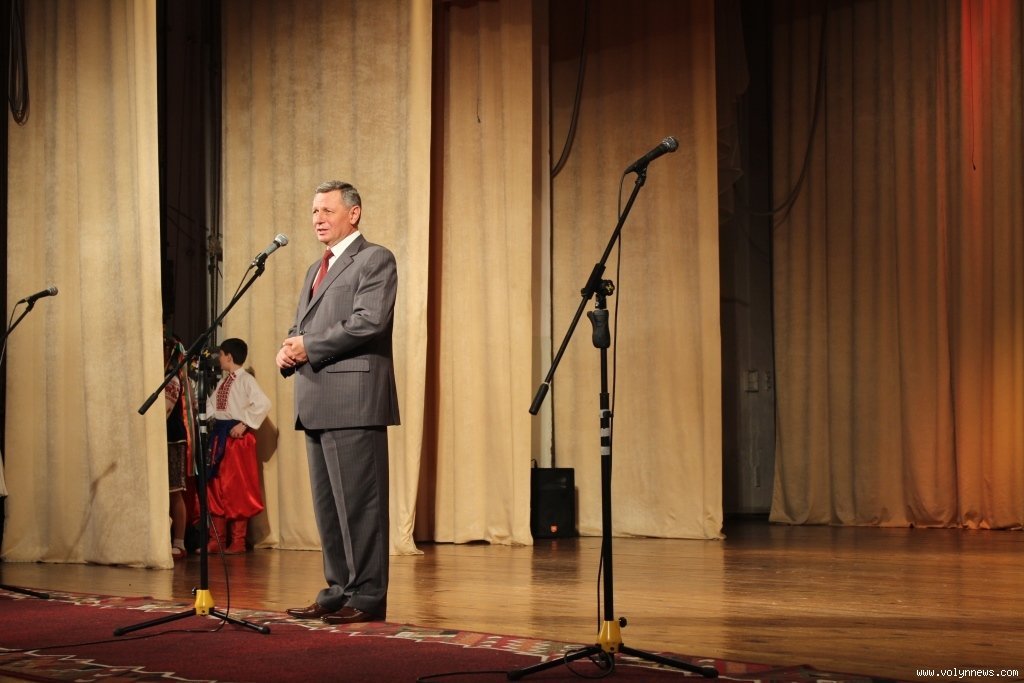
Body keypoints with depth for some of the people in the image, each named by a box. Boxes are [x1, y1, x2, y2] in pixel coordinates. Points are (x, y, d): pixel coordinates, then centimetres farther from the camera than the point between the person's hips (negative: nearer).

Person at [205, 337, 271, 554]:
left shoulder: (245, 380, -10)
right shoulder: (222, 382, 14)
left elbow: (263, 404, -20)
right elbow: (211, 404, 20)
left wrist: (244, 424, -18)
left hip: (237, 436, -8)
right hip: (218, 435, 8)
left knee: (237, 488, -2)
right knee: (216, 487, 8)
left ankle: (238, 540, 4)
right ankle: (216, 539, 14)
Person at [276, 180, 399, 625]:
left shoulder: (375, 260, -2)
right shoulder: (316, 270, 25)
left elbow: (369, 322, -15)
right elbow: (301, 327, 24)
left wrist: (309, 348, -13)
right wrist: (289, 351, 1)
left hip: (353, 399, -9)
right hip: (317, 403, 9)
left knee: (358, 501, -7)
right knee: (327, 503, 10)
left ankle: (368, 597, -4)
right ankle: (338, 591, 16)